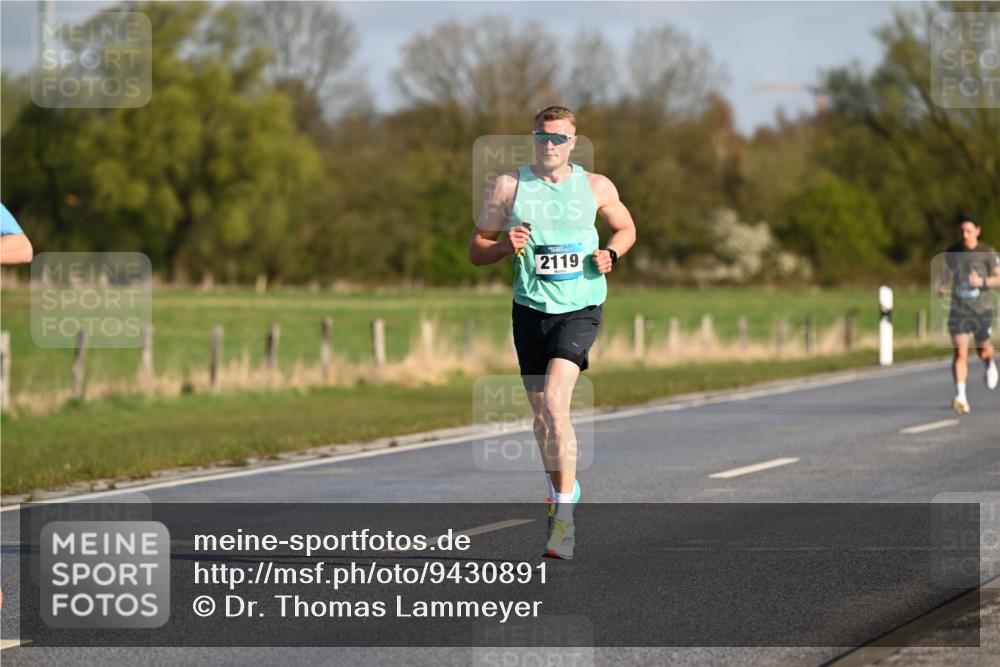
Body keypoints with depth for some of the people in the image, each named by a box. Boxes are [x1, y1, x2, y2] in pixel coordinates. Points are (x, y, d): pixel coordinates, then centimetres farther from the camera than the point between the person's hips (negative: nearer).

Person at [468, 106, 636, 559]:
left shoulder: (596, 188, 2)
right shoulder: (508, 186, 1)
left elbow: (625, 228, 20)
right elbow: (476, 250, 5)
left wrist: (609, 255, -2)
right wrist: (506, 246, -17)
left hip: (580, 308, -2)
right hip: (530, 310, 2)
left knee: (554, 403, -21)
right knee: (543, 415, 9)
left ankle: (563, 511, -18)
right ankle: (562, 485, 36)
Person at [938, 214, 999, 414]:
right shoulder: (952, 252, 4)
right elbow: (946, 276, 15)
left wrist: (982, 282, -23)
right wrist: (942, 287, -7)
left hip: (982, 308, -1)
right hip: (959, 309, 1)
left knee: (983, 350, 15)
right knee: (960, 352, -14)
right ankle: (960, 396, -19)